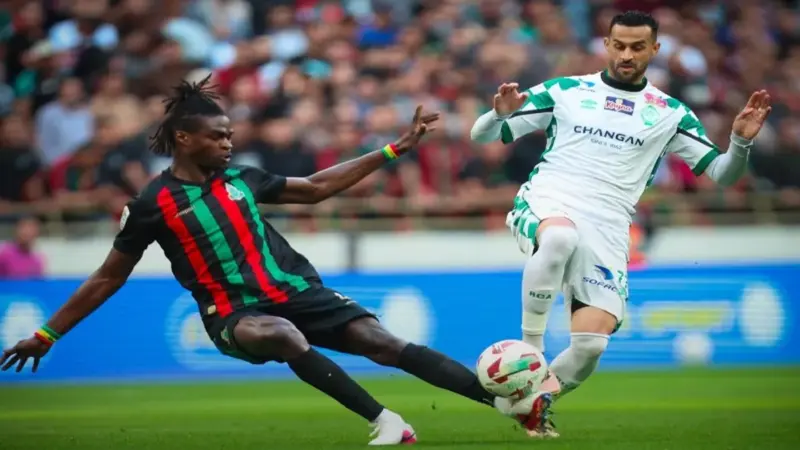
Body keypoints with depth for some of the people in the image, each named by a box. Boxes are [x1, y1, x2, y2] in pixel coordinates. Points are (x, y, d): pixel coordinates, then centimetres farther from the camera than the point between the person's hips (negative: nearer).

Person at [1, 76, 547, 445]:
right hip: (234, 313, -4)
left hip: (297, 291, 4)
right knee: (281, 335, -39)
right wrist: (47, 334, 5)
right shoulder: (154, 204, -4)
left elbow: (316, 187, 18)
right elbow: (109, 278, 5)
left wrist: (394, 149, 15)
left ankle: (507, 399, -21)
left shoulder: (240, 178, 8)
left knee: (382, 342, -14)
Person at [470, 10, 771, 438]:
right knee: (560, 235, -41)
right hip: (544, 206, -2)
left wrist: (741, 141, -9)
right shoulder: (564, 91, 12)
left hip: (605, 233, 2)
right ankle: (530, 347, -27)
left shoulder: (670, 113, 14)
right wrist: (500, 112, -12)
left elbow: (720, 173, 12)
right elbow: (483, 134, 11)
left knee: (591, 343, -15)